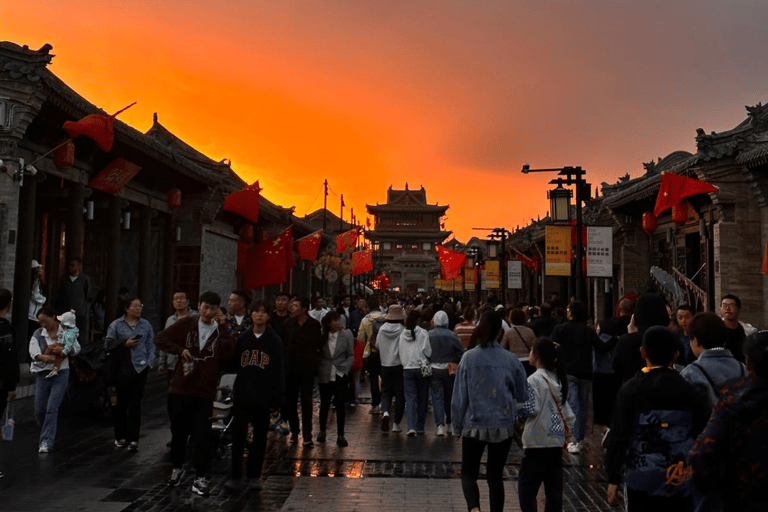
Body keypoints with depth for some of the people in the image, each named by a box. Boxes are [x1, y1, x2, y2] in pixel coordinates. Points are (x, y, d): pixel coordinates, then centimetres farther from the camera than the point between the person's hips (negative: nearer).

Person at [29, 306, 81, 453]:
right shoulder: (38, 334, 2)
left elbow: (77, 349, 5)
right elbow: (33, 353, -11)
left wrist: (63, 350, -14)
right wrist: (45, 357, -32)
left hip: (60, 373, -2)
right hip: (43, 373, 2)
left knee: (52, 408, -9)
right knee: (39, 410, 6)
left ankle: (46, 442, -5)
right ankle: (49, 434, 34)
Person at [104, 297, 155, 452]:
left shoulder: (146, 325, 8)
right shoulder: (116, 325, 3)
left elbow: (150, 346, 8)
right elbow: (108, 344, 0)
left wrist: (149, 362, -3)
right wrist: (125, 344, -11)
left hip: (140, 369, 1)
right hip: (121, 369, -1)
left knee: (135, 404, 0)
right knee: (120, 404, 6)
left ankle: (133, 439, 4)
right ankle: (120, 437, 21)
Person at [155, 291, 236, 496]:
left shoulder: (220, 329, -2)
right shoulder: (187, 323, -1)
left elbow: (227, 352, -18)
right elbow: (161, 338, 1)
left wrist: (222, 326, -20)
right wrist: (180, 349, -12)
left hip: (204, 391, -1)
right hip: (180, 388, 1)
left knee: (202, 435, -1)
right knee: (178, 431, 15)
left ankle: (201, 477, 8)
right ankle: (177, 467, 37)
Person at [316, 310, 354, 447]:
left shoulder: (346, 335, -2)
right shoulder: (322, 336, -1)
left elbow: (351, 355, 2)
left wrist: (344, 369, -8)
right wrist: (318, 370, -5)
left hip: (340, 375, -1)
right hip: (325, 376, 1)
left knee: (340, 405, 1)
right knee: (324, 404, 12)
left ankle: (340, 435, 11)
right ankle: (322, 431, 29)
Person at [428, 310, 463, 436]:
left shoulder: (428, 335, -6)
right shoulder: (452, 335, -5)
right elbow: (460, 353, -3)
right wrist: (457, 365, 10)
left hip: (433, 369, -1)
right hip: (449, 370, 1)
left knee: (437, 397, 2)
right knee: (449, 397, 15)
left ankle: (440, 425, -8)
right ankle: (449, 423, 24)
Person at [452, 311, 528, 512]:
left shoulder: (469, 358, -9)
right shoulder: (510, 359, -7)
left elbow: (459, 396, -5)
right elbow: (522, 395, 3)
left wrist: (457, 425, 6)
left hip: (474, 425, -1)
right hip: (503, 427, 1)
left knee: (468, 473, 11)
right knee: (495, 475, 16)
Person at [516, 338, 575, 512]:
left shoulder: (534, 380, -13)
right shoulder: (558, 379, 9)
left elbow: (531, 409, -19)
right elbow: (568, 412, 11)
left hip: (537, 442, -7)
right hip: (556, 441, 7)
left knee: (526, 486, 3)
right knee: (554, 488, 11)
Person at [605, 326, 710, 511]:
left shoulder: (630, 390, -9)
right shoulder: (691, 392, -4)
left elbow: (618, 437, -8)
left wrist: (613, 479, 1)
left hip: (640, 483, -1)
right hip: (681, 484, 1)